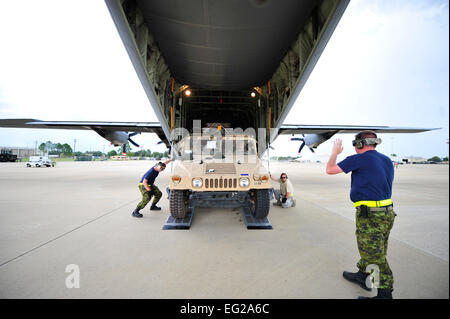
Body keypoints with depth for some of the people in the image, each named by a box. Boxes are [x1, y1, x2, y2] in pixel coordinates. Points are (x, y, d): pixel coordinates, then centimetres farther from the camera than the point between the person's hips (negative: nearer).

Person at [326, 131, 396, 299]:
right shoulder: (387, 160, 11)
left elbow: (330, 170, -10)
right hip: (387, 212, 10)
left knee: (375, 256, 1)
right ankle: (362, 275, 41)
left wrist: (335, 152, 7)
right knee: (369, 250, 24)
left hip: (370, 214, -9)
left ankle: (385, 293, 11)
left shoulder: (360, 159, -15)